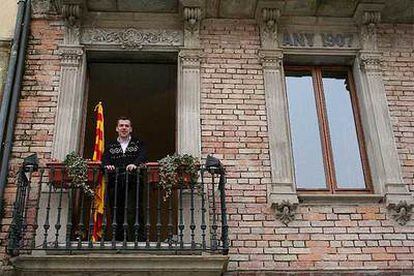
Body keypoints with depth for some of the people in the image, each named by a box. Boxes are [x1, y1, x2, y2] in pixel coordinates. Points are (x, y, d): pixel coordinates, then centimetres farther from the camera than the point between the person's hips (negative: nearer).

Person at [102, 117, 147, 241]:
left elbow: (143, 156, -2)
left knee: (133, 212, -12)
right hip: (115, 184, 2)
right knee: (116, 214, 0)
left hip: (133, 183, -2)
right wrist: (107, 165, -18)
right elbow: (105, 159, 6)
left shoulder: (138, 143, 16)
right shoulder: (110, 146, 21)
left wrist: (135, 164, -23)